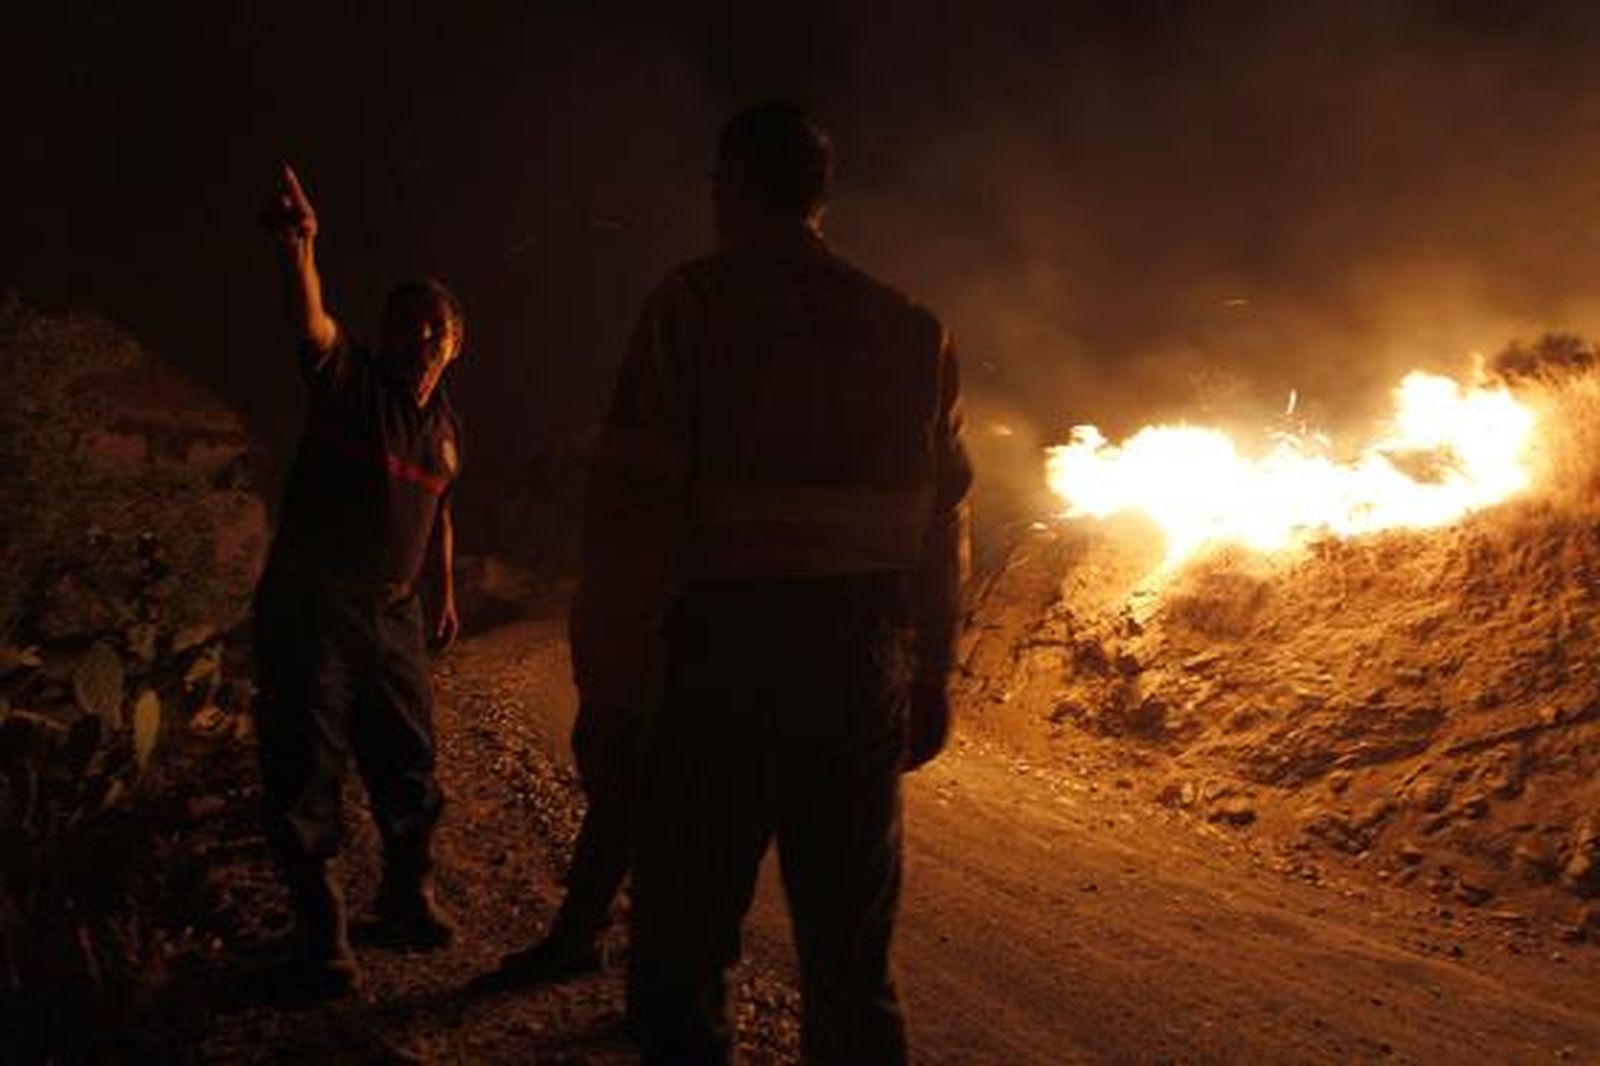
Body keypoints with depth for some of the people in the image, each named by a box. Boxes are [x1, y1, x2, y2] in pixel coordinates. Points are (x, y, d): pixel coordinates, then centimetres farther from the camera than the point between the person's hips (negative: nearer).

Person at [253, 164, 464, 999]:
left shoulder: (446, 425, 11)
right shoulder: (350, 380, -8)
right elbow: (310, 322, -30)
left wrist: (446, 592, 26)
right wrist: (298, 246, -48)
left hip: (393, 615, 5)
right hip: (309, 608, -5)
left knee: (409, 767, 12)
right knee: (305, 777, -1)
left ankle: (407, 901, 32)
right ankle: (321, 937, 14)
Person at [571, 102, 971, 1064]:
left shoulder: (695, 302, -4)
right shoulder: (914, 331, 9)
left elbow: (633, 514, -11)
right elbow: (944, 520, 9)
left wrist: (607, 691, -7)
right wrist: (933, 677, 17)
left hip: (723, 662, -4)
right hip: (865, 668, 4)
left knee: (682, 952, 7)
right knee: (853, 957, 15)